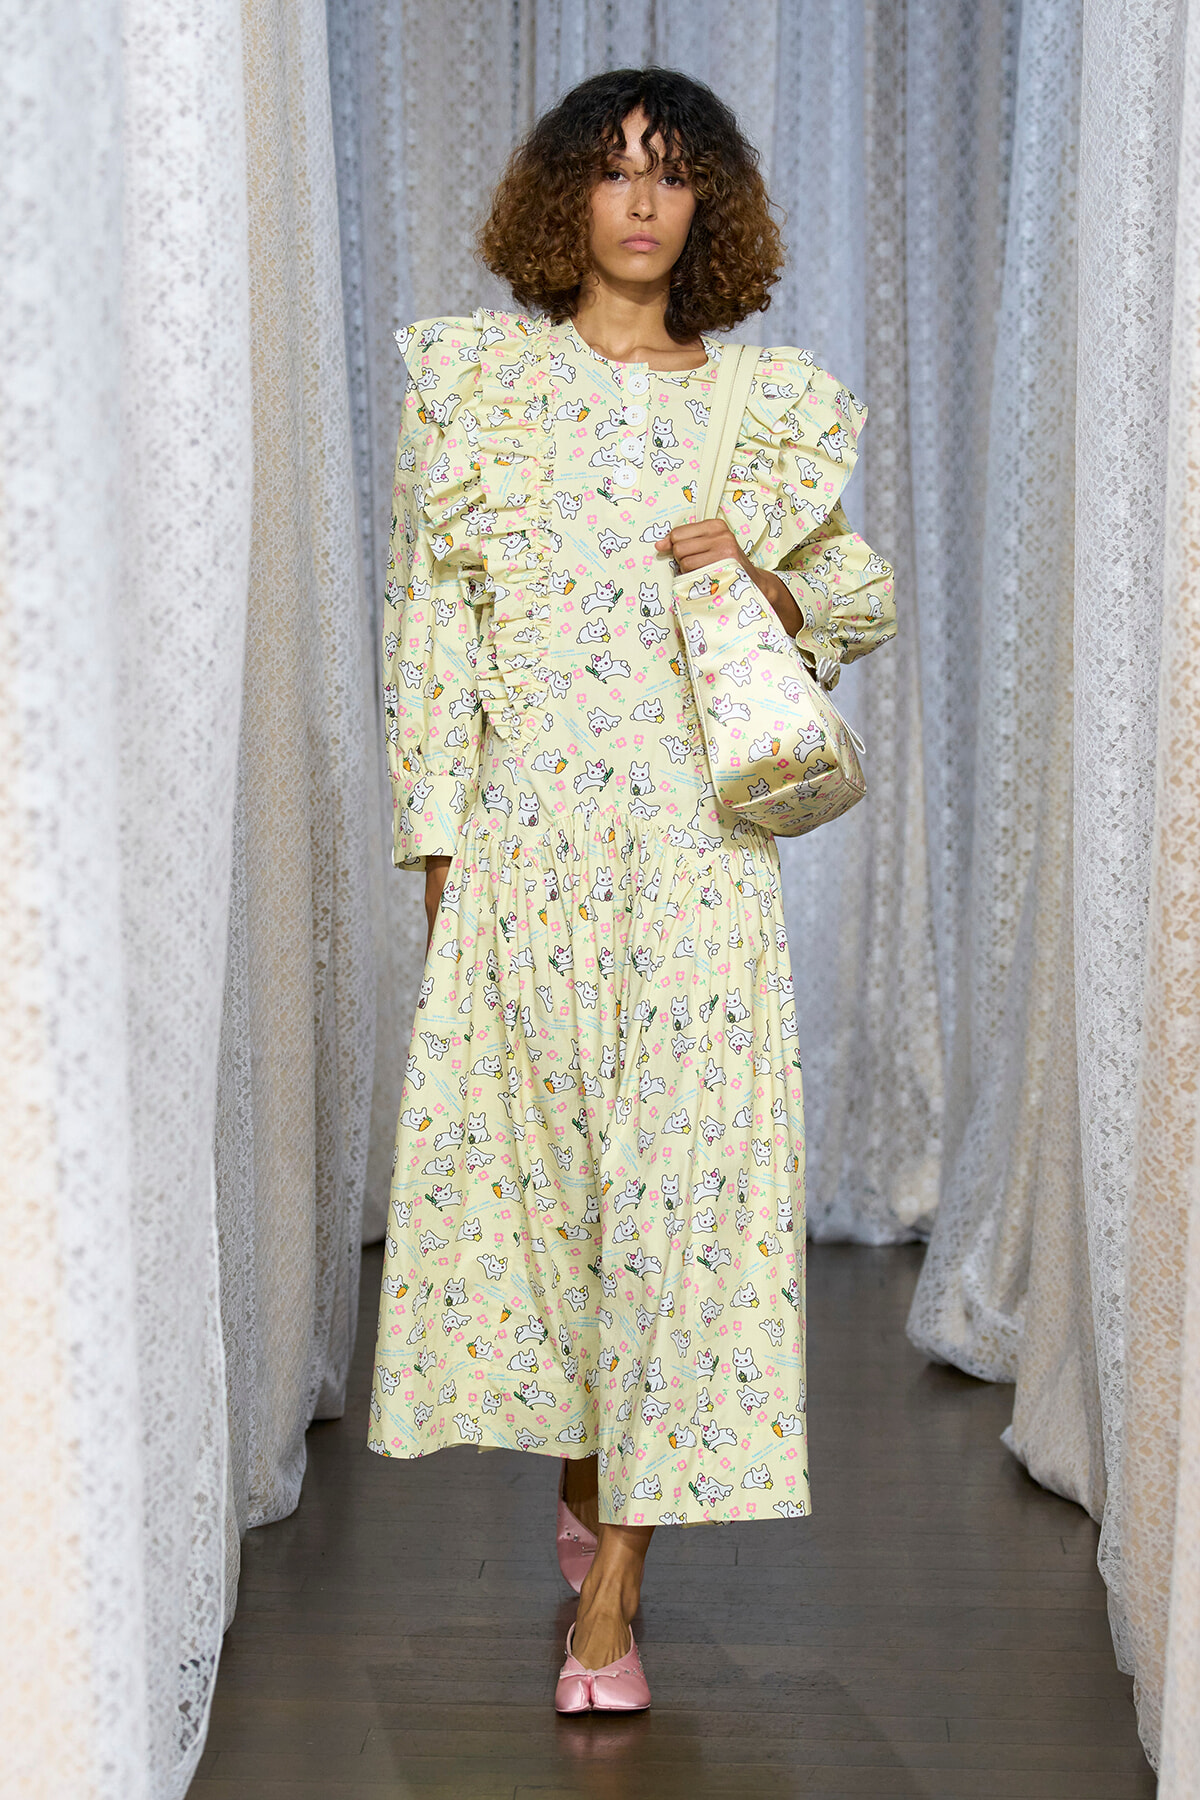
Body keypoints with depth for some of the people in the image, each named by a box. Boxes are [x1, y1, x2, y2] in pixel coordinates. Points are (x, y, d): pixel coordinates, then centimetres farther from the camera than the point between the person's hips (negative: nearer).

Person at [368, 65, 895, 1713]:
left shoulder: (772, 404, 10)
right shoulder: (476, 379, 8)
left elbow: (869, 602, 16)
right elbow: (428, 618, 6)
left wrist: (762, 572, -5)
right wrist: (437, 840, 0)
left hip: (698, 836, 0)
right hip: (524, 832, 0)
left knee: (682, 1163, -6)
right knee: (532, 1146, 5)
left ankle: (613, 1590, 0)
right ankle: (580, 1470, 31)